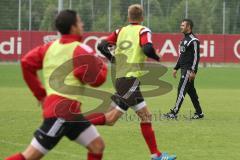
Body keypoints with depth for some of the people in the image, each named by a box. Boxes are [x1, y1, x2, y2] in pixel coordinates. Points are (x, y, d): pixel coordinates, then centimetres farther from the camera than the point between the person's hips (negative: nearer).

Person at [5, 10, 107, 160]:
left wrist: (40, 94, 12)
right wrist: (102, 64, 9)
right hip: (63, 109, -9)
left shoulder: (51, 46, 11)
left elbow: (27, 63, 7)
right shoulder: (80, 50, -11)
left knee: (97, 147, 11)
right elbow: (96, 79, -13)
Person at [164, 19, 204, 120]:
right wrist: (176, 68, 22)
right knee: (191, 91, 11)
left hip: (189, 70, -10)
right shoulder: (184, 39, 17)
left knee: (181, 90, -11)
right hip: (184, 69, 10)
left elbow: (196, 57, -17)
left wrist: (193, 71, -22)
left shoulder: (193, 40, -13)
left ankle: (174, 112, -11)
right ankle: (199, 113, 16)